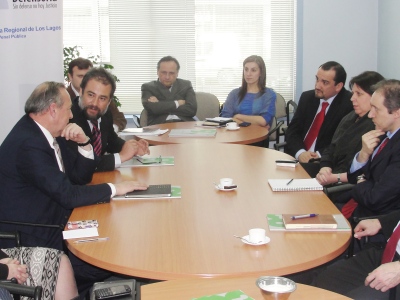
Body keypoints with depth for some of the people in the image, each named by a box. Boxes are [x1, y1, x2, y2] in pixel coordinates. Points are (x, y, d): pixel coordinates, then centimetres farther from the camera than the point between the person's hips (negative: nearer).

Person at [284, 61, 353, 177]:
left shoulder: (349, 104, -7)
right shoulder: (307, 97, 10)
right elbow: (292, 131, 7)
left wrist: (320, 154, -21)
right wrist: (300, 152, -12)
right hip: (296, 156, 5)